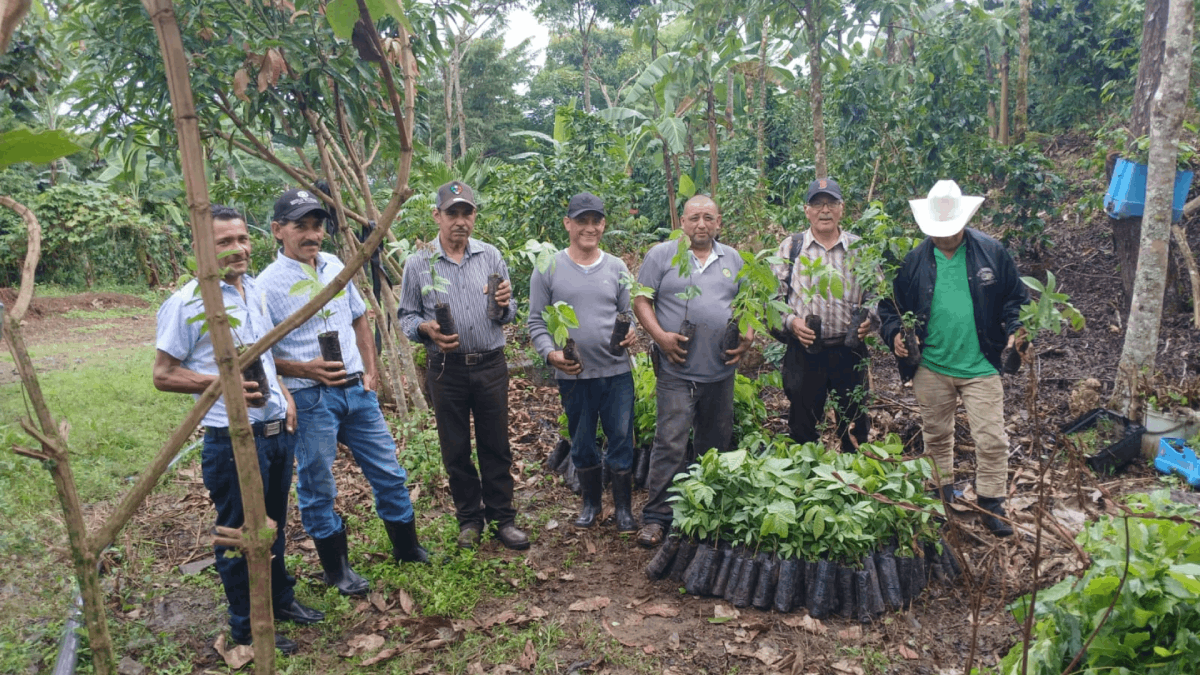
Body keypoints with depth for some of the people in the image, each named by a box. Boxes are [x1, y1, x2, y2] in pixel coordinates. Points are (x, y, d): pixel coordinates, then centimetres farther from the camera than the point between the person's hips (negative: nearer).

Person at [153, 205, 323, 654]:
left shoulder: (257, 290, 9)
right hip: (234, 439, -6)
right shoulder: (187, 302, -12)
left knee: (274, 524, 20)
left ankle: (281, 599, 38)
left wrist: (284, 393, 6)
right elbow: (163, 375, -10)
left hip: (277, 429, 7)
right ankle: (248, 628, 23)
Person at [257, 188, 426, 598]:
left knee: (388, 471, 13)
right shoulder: (268, 285, -12)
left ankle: (408, 549, 31)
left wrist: (370, 370, 8)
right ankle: (337, 568, 27)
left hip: (356, 390, 6)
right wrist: (305, 369, -24)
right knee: (317, 489, 8)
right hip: (309, 399, -5)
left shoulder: (335, 266, 6)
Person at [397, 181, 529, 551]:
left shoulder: (490, 256, 4)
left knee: (496, 446, 7)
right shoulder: (418, 263, -1)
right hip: (446, 370, -1)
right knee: (455, 450, 10)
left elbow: (509, 314, 9)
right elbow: (407, 317, 4)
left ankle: (503, 518, 21)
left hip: (491, 365, 1)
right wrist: (426, 329, -18)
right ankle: (469, 518, 26)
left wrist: (504, 306, -15)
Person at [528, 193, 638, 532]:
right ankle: (591, 502, 34)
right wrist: (551, 354, -14)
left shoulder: (617, 268, 6)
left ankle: (623, 507, 22)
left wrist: (630, 333, -10)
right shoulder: (548, 269, 0)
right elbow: (536, 322, 1)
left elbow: (628, 314, 12)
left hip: (617, 371, 1)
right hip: (573, 375, -1)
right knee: (582, 444, 14)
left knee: (621, 440, 5)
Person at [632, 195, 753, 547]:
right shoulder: (662, 255, 0)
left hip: (721, 370, 5)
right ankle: (656, 516, 0)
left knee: (717, 442, 14)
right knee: (670, 443, -9)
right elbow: (641, 300, -2)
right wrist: (660, 336, -15)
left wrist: (748, 336, 1)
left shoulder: (733, 260, 13)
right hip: (678, 370, -4)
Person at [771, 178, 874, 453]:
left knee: (855, 427, 10)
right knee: (802, 428, 9)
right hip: (803, 351, -1)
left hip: (850, 351, 1)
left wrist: (870, 319, -9)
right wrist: (791, 321, -15)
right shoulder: (790, 247, 4)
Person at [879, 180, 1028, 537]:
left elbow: (1015, 297, 5)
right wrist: (894, 333, -10)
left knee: (991, 439, -1)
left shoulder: (992, 252, -2)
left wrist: (1015, 330, -10)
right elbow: (892, 303, 6)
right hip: (931, 367, 1)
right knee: (936, 436, 16)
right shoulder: (913, 259, -2)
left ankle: (991, 503, 15)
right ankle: (943, 495, 34)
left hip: (981, 366, -1)